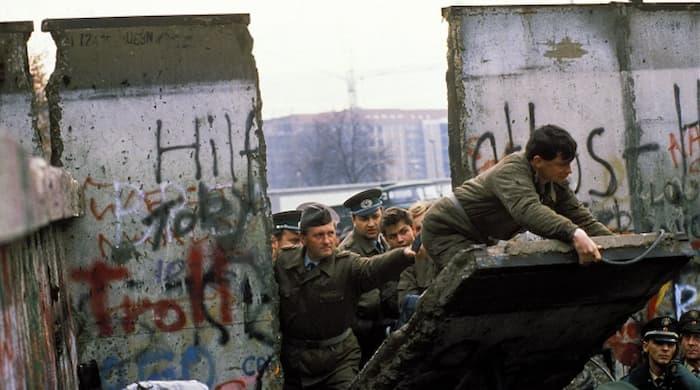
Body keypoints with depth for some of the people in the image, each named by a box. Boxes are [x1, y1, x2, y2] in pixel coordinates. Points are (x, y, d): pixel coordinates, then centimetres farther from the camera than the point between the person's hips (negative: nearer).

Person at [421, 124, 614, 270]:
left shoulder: (556, 183, -3)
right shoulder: (512, 171, -30)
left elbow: (581, 217, -2)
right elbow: (529, 210, -49)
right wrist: (574, 234, -62)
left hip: (479, 238, 9)